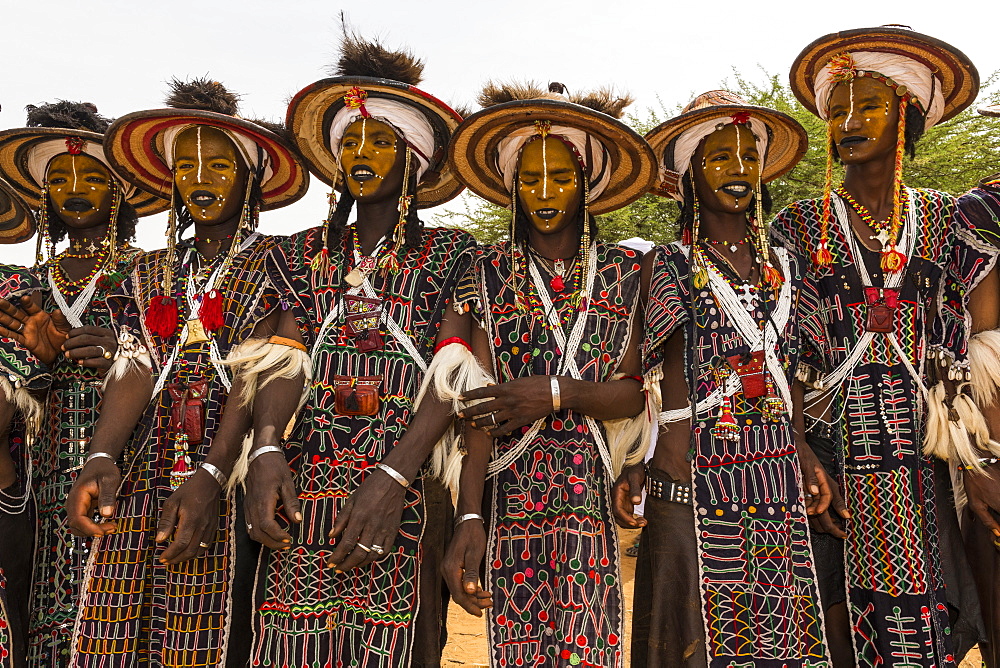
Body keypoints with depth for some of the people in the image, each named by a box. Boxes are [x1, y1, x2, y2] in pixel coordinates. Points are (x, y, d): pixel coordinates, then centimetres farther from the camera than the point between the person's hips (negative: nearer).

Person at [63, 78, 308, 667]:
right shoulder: (151, 274, 19)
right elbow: (134, 368, 6)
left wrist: (212, 475, -20)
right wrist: (101, 457, -13)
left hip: (231, 484, -4)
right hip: (140, 491, 4)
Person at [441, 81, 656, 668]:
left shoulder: (626, 272, 7)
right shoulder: (490, 273, 6)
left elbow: (634, 393, 2)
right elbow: (483, 401, -3)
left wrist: (557, 392, -15)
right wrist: (469, 517, -13)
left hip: (600, 503, 0)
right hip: (511, 502, 0)